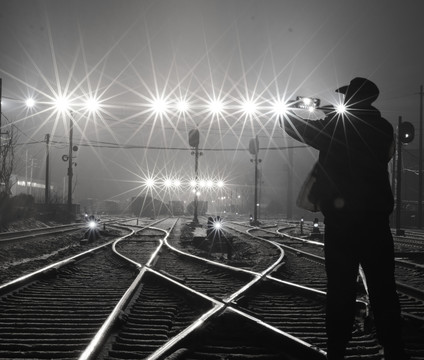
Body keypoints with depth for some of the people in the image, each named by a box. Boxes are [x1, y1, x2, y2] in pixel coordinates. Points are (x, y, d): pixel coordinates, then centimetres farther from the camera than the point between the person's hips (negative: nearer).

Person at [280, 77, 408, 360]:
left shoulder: (334, 125, -3)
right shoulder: (383, 128, 4)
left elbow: (295, 126, 10)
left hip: (340, 220, -1)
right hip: (376, 219, 1)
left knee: (341, 291, 5)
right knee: (383, 291, 6)